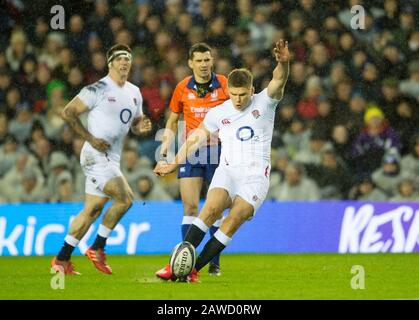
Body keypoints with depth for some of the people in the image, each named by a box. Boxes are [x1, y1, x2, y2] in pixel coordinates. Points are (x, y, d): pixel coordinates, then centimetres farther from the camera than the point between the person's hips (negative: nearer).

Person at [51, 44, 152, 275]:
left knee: (92, 210, 9)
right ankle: (97, 248, -6)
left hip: (112, 159, 8)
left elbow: (134, 125, 24)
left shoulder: (134, 92, 13)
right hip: (95, 156, -8)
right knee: (125, 198, -19)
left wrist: (142, 127, -1)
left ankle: (61, 260, 17)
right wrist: (91, 138, -15)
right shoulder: (98, 90, -11)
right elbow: (67, 113, -10)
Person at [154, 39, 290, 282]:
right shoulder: (218, 113, 7)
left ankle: (194, 269, -14)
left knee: (233, 221, -19)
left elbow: (279, 81, -20)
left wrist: (283, 63, -42)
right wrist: (174, 164, 27)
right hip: (227, 171, 2)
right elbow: (196, 138, 21)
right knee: (211, 210, -24)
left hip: (256, 175, -2)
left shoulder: (264, 103, -1)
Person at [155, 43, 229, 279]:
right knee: (190, 207, -7)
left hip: (218, 152, -1)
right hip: (191, 152, 1)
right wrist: (166, 145, 2)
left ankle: (214, 263, 11)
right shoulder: (183, 88, 4)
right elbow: (173, 121, 15)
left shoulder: (224, 84, -2)